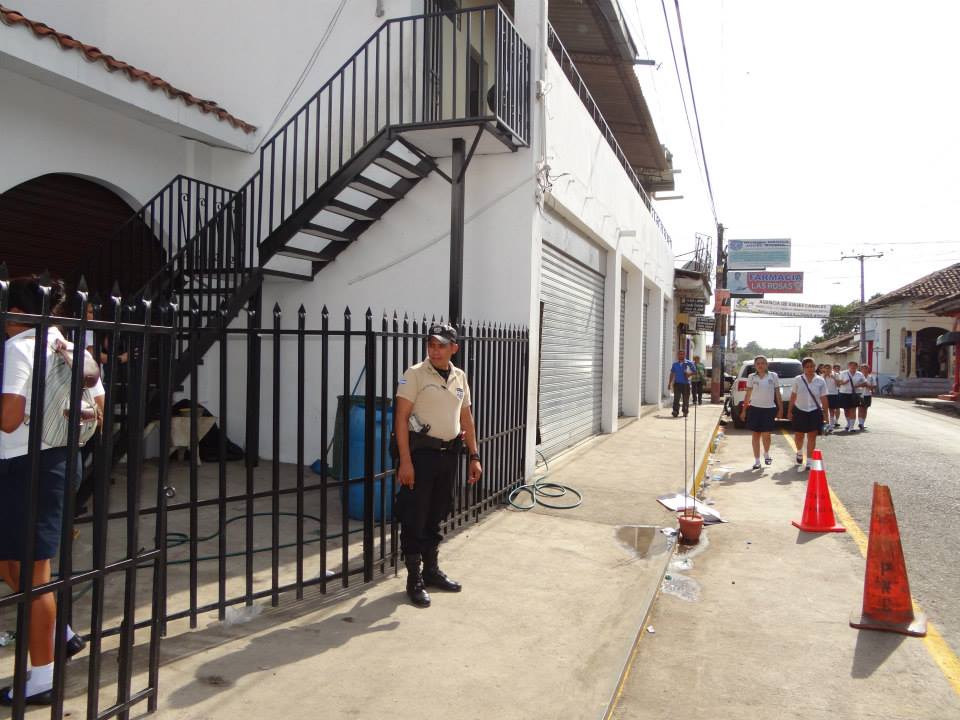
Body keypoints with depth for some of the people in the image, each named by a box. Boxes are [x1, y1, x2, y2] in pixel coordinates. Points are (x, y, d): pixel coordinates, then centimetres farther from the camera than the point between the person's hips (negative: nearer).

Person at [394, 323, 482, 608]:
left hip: (449, 454, 6)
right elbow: (401, 418, -13)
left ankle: (431, 570, 31)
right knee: (414, 518, 1)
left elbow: (466, 418, 14)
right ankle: (414, 580, 13)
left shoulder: (460, 377, 8)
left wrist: (474, 457, 10)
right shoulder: (414, 374, -9)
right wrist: (405, 461, -18)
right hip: (421, 453, -5)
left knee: (436, 515, 17)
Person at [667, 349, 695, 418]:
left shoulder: (689, 363, 1)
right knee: (676, 398, -9)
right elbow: (672, 374, 13)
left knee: (686, 399, 5)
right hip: (677, 383, 1)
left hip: (686, 384, -1)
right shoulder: (675, 364, 8)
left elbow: (694, 371, 5)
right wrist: (669, 383, 10)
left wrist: (689, 374, -15)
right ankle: (675, 411, -9)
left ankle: (685, 412, 16)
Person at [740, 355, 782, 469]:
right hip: (755, 408, 1)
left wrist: (780, 408, 2)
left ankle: (766, 454, 31)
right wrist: (744, 410, 5)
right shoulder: (752, 377, 3)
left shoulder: (773, 376, 2)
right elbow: (748, 395, 6)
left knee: (766, 435, 1)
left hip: (769, 408, -1)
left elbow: (777, 394, 6)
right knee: (756, 434, 4)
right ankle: (757, 460, 12)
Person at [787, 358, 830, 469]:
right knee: (799, 435, 10)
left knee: (812, 436, -2)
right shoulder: (797, 380, 0)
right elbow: (793, 396, 5)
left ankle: (809, 461, 5)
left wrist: (826, 415, 2)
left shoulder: (820, 381, 0)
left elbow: (823, 398, 3)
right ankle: (799, 452, 39)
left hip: (814, 411, 0)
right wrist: (789, 411, 3)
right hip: (799, 411, 1)